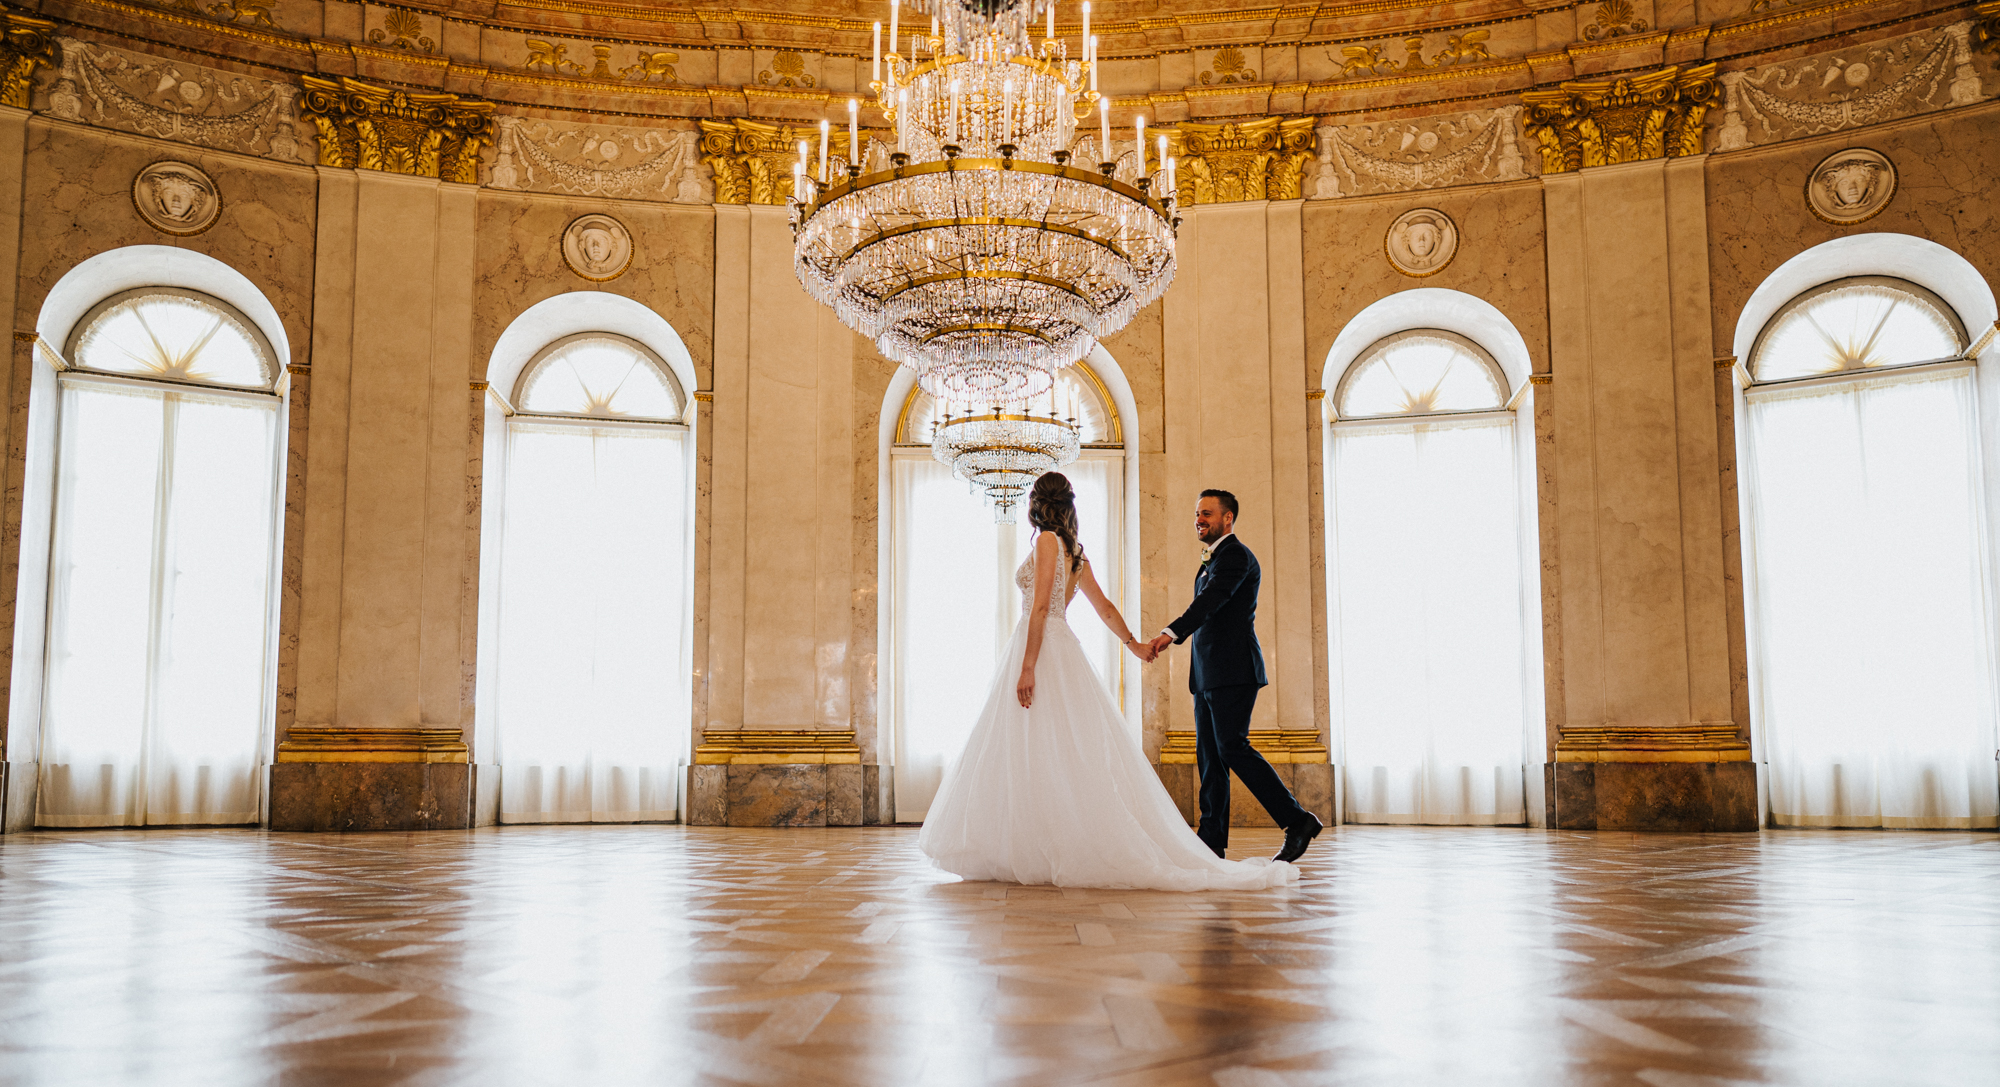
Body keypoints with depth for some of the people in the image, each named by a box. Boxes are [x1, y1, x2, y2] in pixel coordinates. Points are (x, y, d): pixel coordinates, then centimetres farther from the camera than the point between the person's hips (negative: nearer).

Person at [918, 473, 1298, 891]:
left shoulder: (1047, 541, -9)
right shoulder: (1074, 551, 16)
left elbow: (1040, 607, -17)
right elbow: (1104, 608, 21)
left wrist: (1027, 667, -20)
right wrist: (1134, 644, 33)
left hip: (1043, 651, -9)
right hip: (1062, 648, 9)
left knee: (1046, 755, -8)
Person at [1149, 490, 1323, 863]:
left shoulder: (1235, 555, -10)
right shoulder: (1213, 559, 22)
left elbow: (1210, 601, -26)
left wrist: (1172, 632, -39)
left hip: (1232, 671, -10)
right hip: (1209, 674, 10)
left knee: (1232, 748, -14)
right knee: (1208, 754, 8)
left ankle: (1297, 821, -7)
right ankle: (1212, 839, 11)